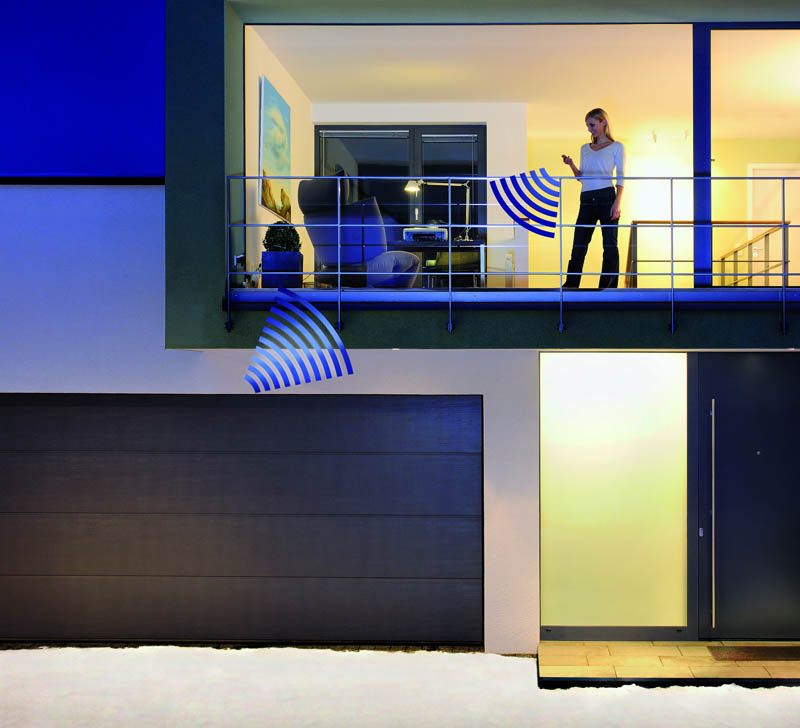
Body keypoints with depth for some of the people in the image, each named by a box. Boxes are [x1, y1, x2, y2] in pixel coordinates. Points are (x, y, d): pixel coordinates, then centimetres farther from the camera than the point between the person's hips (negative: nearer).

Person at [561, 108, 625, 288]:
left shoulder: (616, 147, 6)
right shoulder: (585, 148, 20)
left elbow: (620, 177, -1)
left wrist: (617, 202, -12)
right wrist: (571, 165, 1)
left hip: (607, 197, -4)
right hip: (587, 200, 4)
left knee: (610, 244, -2)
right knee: (579, 244, 2)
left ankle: (608, 286, 2)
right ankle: (571, 285, 6)